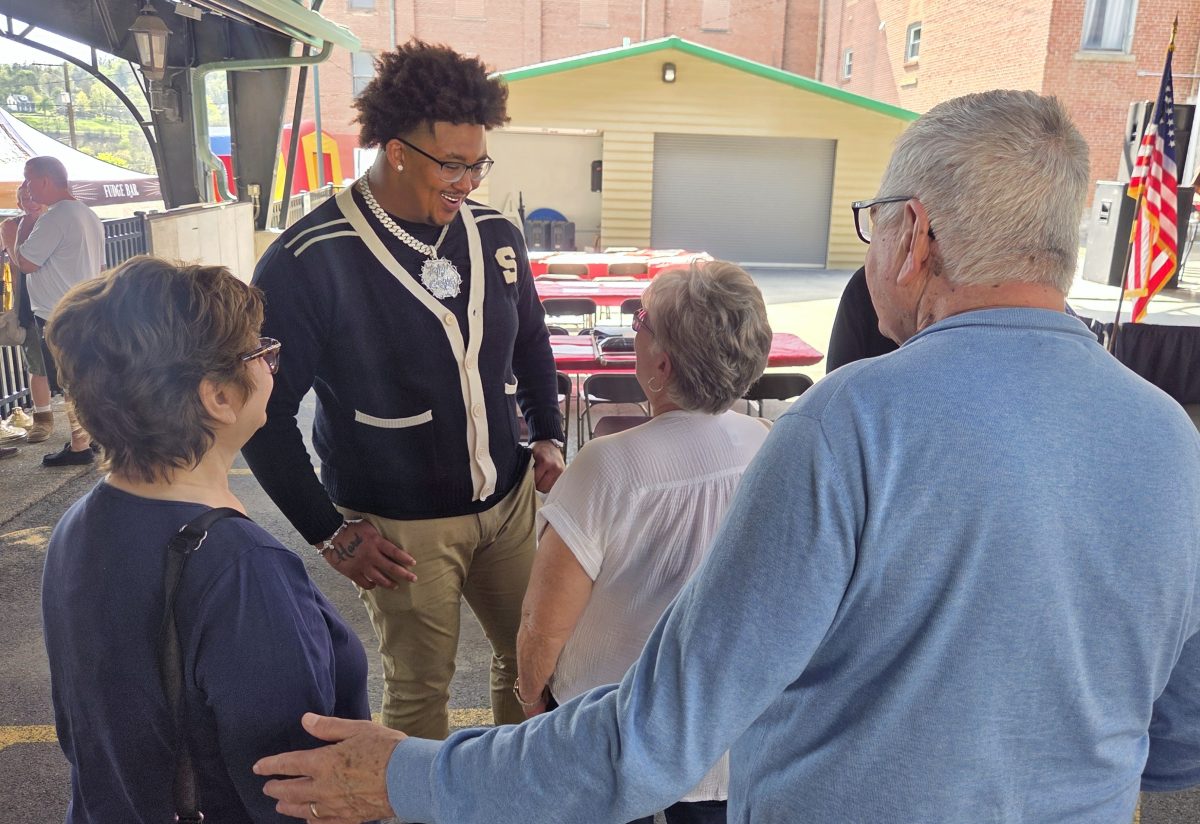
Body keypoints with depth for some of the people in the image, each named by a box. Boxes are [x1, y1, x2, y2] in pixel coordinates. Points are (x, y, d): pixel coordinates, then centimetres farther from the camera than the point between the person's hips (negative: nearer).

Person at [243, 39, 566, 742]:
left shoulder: (496, 235, -1)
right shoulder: (309, 261, -16)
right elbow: (267, 413, -10)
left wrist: (548, 435, 4)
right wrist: (329, 532, -10)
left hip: (510, 499, 5)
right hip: (402, 525, -5)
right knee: (420, 690, 11)